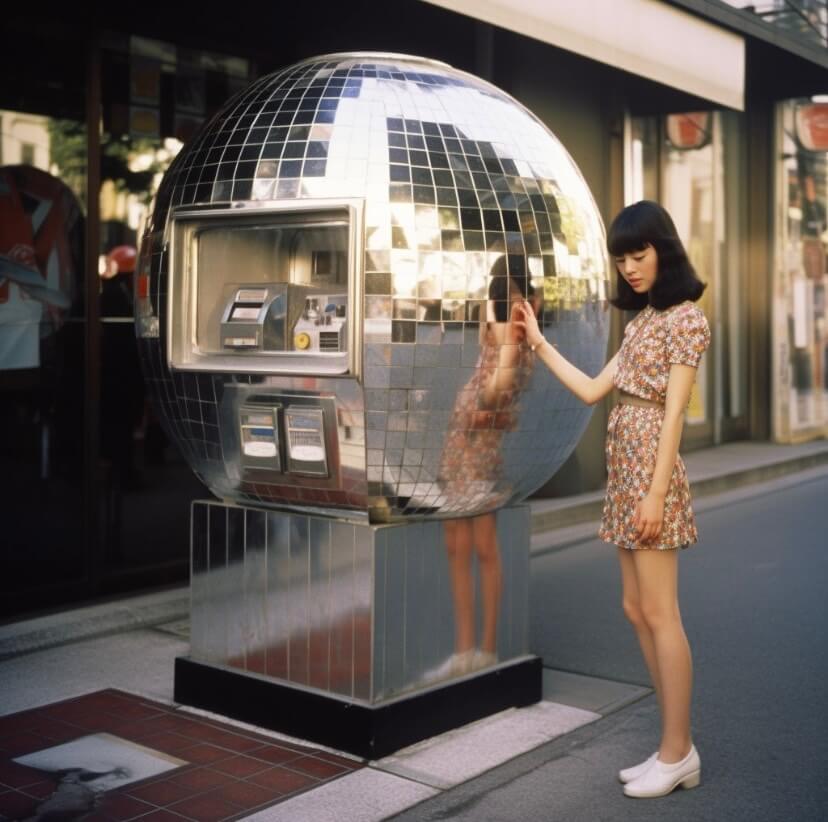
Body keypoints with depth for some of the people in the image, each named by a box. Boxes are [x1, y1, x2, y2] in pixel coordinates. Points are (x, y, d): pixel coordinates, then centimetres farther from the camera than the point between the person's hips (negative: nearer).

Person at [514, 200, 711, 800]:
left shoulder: (685, 317, -8)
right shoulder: (643, 320, 17)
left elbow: (674, 413, -14)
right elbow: (593, 391, 17)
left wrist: (656, 495, -19)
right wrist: (539, 343, 18)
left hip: (652, 470, -9)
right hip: (625, 472, 9)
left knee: (659, 614, -5)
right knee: (638, 609, 9)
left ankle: (677, 754, 4)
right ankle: (678, 748, 16)